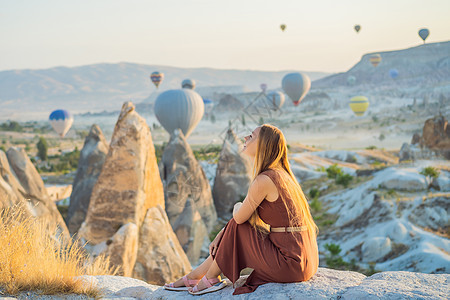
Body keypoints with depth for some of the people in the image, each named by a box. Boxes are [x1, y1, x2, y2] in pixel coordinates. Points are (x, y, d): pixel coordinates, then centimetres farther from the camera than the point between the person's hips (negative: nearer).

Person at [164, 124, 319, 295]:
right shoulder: (280, 174, 13)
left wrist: (237, 207, 16)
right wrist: (219, 237, 19)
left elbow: (239, 217, -6)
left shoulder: (264, 180, -17)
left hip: (290, 265, -9)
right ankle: (194, 276, 28)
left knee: (237, 228, 1)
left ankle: (210, 279, 17)